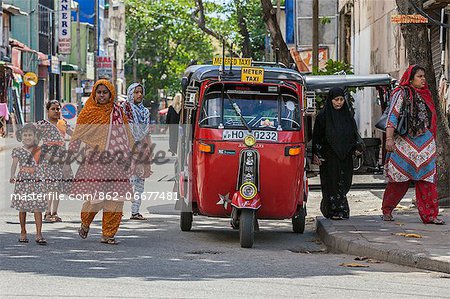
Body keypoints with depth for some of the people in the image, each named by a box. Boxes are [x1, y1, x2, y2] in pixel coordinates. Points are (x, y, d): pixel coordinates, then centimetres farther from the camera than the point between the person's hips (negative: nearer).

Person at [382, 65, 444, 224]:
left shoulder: (425, 95, 18)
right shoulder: (401, 93, -2)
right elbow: (392, 117, -9)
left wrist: (432, 141, 22)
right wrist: (389, 138, -19)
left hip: (425, 143, 6)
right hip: (405, 142, -6)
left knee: (427, 179, -2)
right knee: (400, 179, -1)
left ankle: (429, 215, -4)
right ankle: (387, 210, 15)